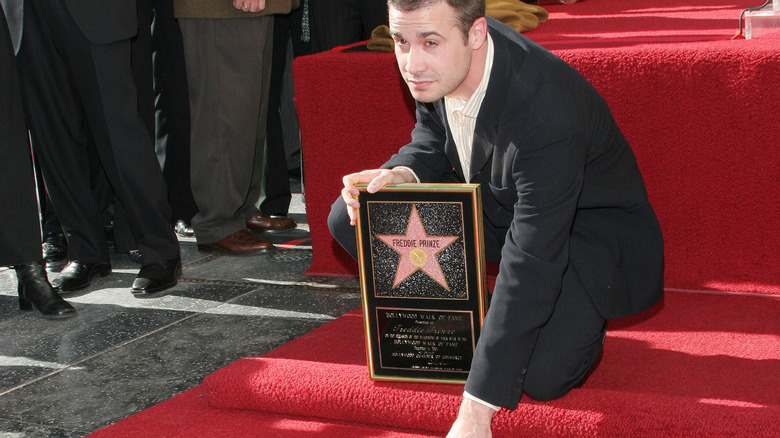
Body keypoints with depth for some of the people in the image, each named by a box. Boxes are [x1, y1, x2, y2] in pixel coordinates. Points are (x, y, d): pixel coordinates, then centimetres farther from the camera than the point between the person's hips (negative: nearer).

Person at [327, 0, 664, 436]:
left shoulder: (545, 114, -39)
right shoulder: (441, 61, -16)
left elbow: (529, 268, -38)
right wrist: (404, 173, -21)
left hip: (590, 230, -7)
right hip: (497, 207, 7)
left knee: (541, 374, -30)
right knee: (350, 218, -6)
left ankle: (581, 321, 5)